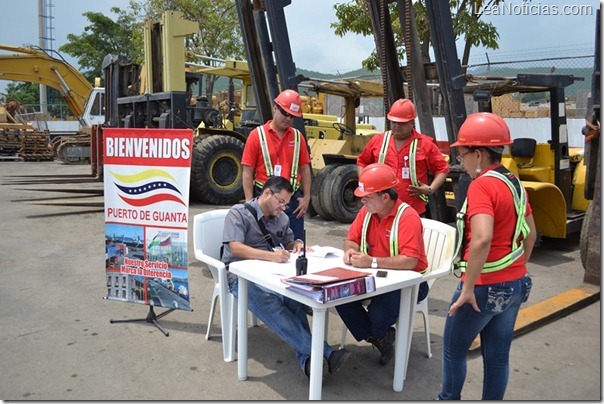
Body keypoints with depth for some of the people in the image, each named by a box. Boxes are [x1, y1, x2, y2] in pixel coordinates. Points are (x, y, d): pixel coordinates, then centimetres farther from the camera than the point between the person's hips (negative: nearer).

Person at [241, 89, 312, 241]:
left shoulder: (297, 137, 8)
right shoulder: (257, 135, -3)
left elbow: (305, 169, 12)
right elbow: (248, 172, -3)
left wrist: (306, 197, 5)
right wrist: (250, 203, -9)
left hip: (293, 200, 3)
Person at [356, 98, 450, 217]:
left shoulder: (425, 144, -2)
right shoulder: (377, 140, 6)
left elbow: (442, 168, 2)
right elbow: (362, 162, 17)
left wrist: (430, 189, -11)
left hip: (414, 211, -2)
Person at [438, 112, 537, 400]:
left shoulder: (481, 185, -20)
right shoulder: (515, 184, 7)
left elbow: (482, 239, -34)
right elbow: (530, 235, 17)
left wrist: (468, 288, -27)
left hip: (484, 288, -8)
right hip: (515, 285, 8)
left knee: (454, 349, 14)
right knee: (498, 355, 17)